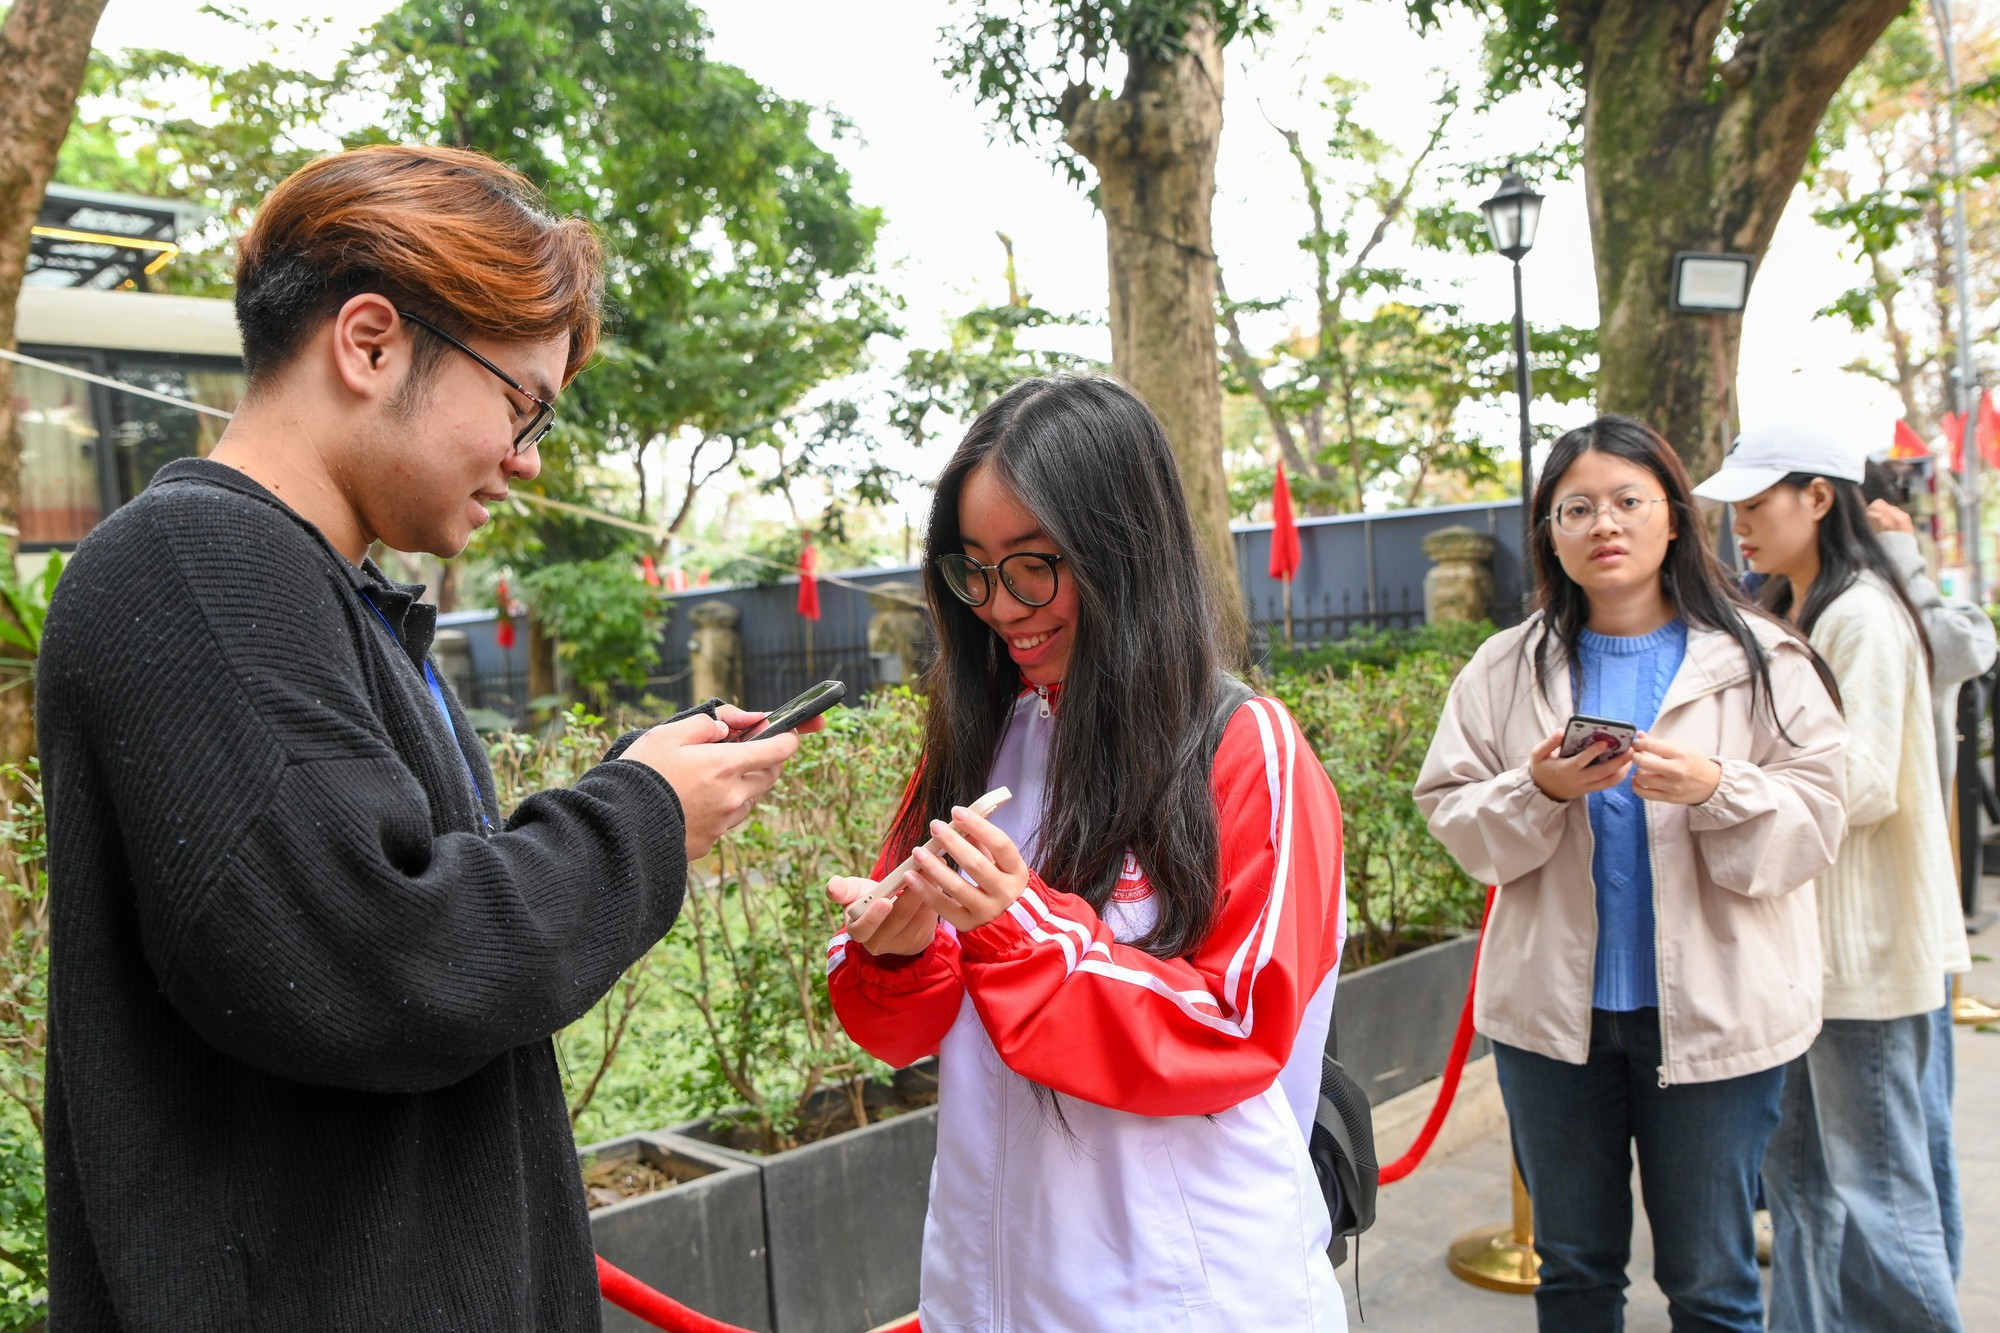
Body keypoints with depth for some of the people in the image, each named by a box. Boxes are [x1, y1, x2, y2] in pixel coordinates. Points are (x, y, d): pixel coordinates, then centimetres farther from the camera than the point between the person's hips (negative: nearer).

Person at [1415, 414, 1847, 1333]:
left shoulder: (1758, 660, -1)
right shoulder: (1507, 669, 3)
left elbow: (1814, 824, -6)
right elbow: (1453, 817, 0)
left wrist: (1714, 790, -23)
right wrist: (1539, 791, -18)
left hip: (1713, 1011, -1)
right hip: (1553, 1010, 2)